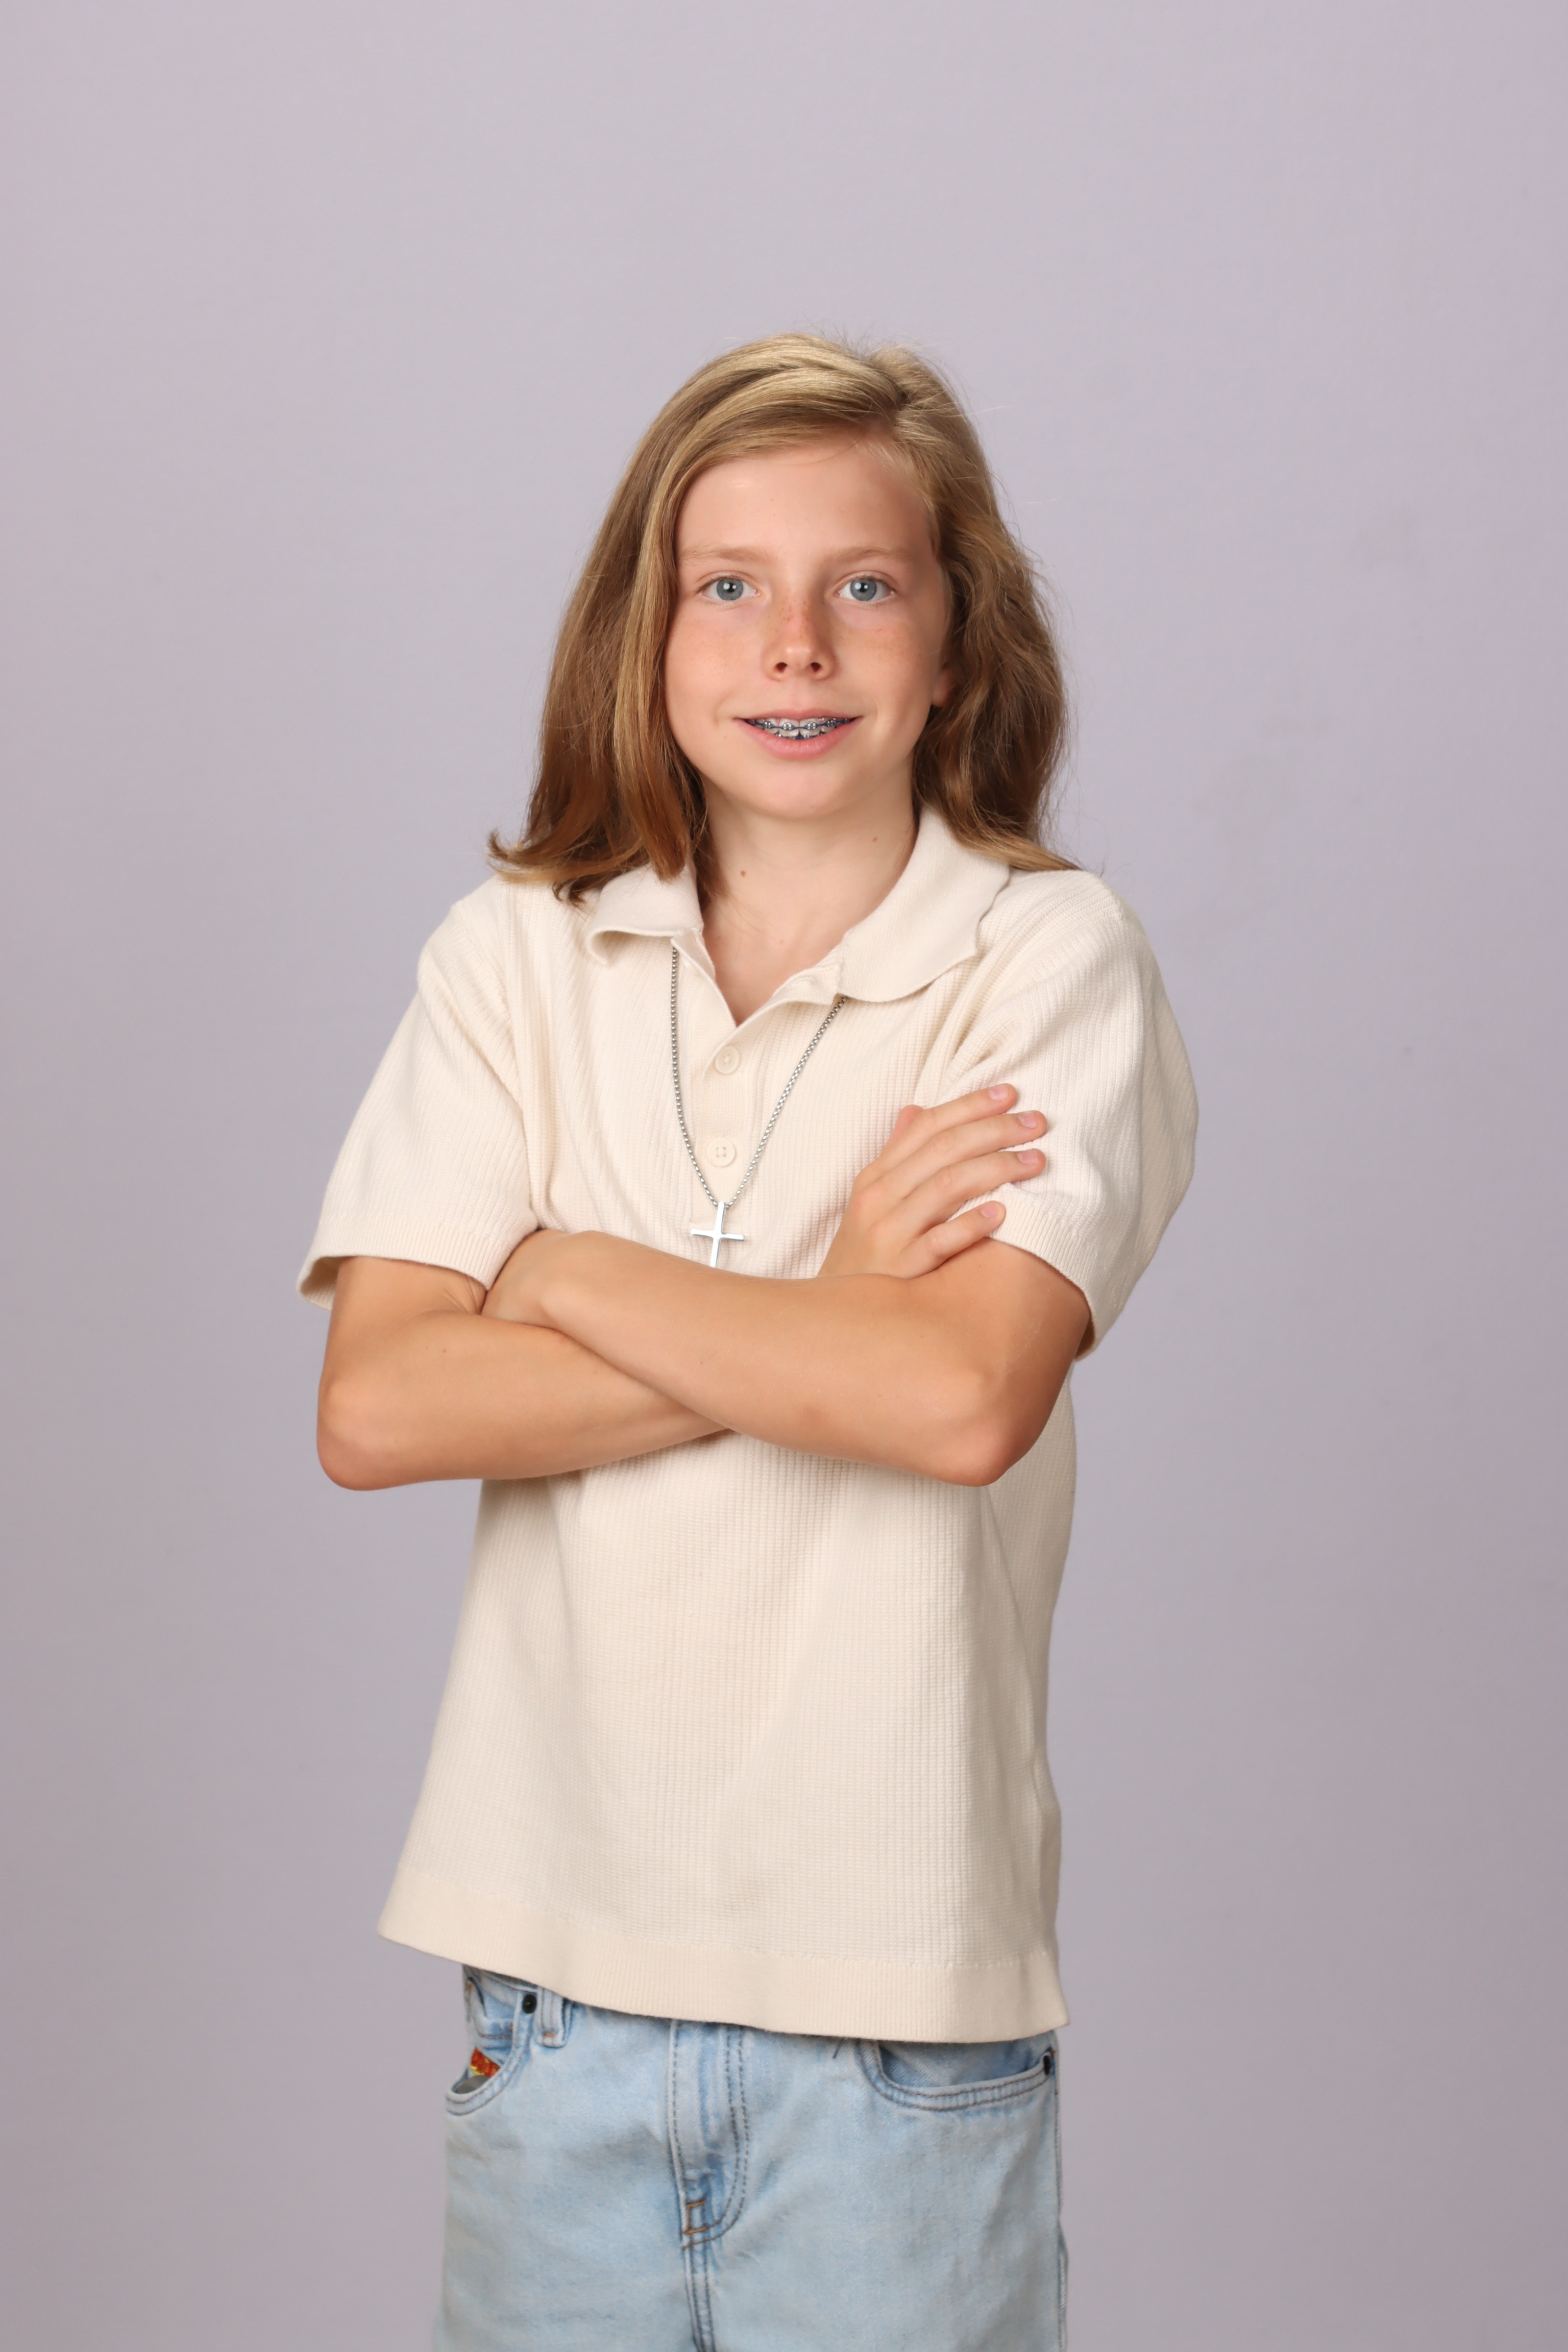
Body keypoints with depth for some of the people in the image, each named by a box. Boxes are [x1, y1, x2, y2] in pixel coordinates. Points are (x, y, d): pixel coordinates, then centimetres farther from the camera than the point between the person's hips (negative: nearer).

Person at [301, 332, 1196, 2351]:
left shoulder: (1051, 960, -5)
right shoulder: (519, 956, 3)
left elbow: (966, 1398, -20)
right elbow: (375, 1408, -8)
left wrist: (567, 1272, -9)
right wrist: (827, 1322, -13)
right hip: (556, 1966, 3)